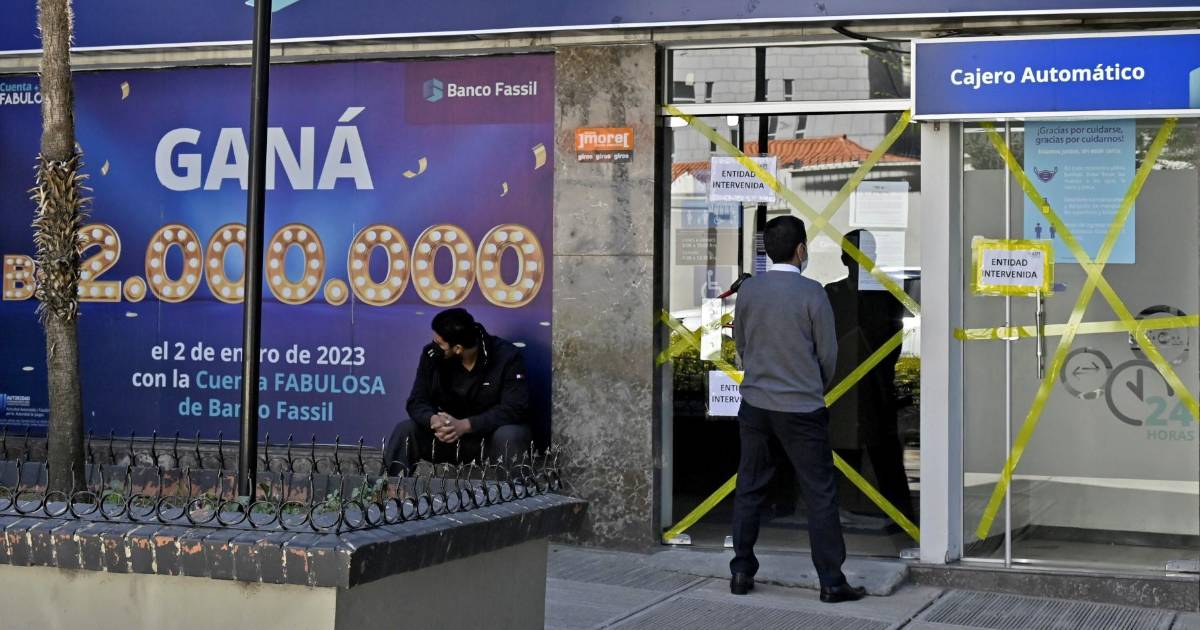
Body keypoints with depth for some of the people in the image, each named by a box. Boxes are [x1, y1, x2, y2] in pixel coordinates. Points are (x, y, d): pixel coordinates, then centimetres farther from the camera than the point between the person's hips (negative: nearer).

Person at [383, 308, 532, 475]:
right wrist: (434, 420, -32)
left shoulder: (507, 357, -17)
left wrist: (465, 425, -35)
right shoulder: (432, 355, -6)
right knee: (405, 430, -17)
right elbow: (417, 402, -6)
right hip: (447, 433, 4)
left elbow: (514, 409, -24)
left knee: (509, 436, -36)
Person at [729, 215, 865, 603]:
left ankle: (741, 572, 17)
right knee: (820, 495, 3)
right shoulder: (811, 293, -12)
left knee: (750, 490, 13)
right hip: (802, 408, -4)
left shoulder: (748, 289, -1)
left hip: (755, 404, 4)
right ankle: (831, 581, 5)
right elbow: (828, 353, -5)